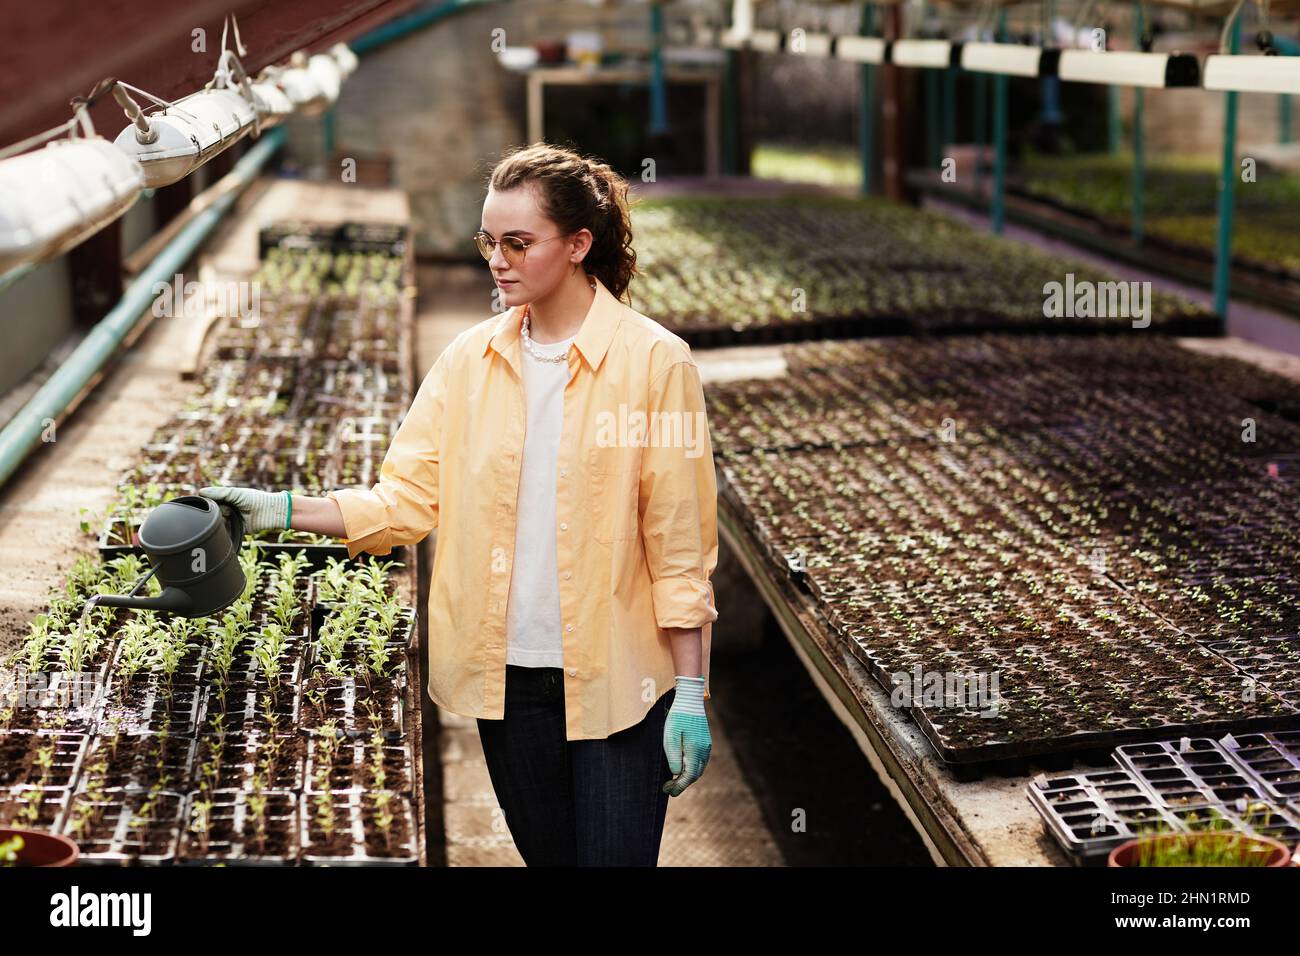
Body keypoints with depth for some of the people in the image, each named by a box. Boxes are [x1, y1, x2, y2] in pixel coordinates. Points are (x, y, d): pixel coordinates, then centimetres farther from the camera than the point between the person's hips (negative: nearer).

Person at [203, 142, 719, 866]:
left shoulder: (654, 360, -7)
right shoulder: (470, 359, 5)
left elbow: (681, 542, -7)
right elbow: (409, 499, 3)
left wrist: (692, 693, -8)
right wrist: (283, 510, -10)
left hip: (616, 678, -4)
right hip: (507, 671, 4)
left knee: (615, 855, -2)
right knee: (544, 853, 16)